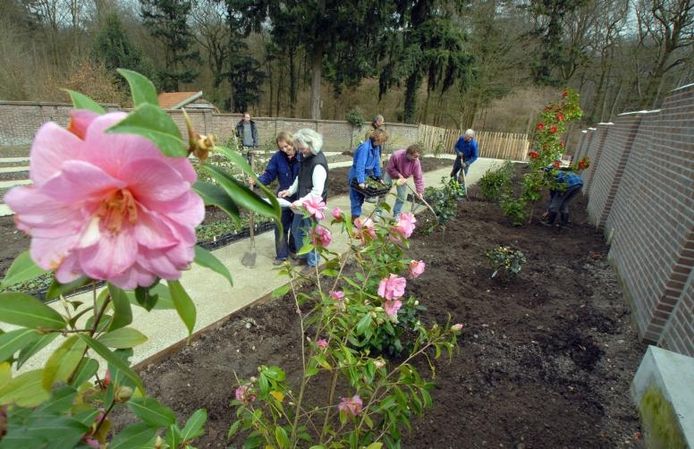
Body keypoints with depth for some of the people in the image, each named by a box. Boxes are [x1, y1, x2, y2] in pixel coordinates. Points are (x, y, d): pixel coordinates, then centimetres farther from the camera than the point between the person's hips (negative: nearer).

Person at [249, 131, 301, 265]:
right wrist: (257, 181, -27)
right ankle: (281, 254, 22)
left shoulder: (302, 156, -16)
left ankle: (294, 249, 37)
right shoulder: (277, 157, -11)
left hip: (300, 197, -1)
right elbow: (269, 175, -8)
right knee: (281, 227, 7)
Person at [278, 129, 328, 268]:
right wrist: (290, 190, 3)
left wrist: (301, 202, -26)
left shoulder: (318, 163, -25)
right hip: (302, 202, 9)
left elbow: (317, 192, -26)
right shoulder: (306, 157, 2)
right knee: (296, 229, 21)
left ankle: (313, 262, 28)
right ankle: (302, 256, 42)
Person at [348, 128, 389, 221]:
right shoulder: (365, 147, -27)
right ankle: (355, 218, 13)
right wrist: (361, 181, -34)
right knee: (356, 198, 1)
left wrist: (378, 177, 9)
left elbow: (376, 162, 8)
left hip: (365, 175, 9)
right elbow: (360, 165, -31)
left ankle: (357, 216, 31)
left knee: (361, 198, 17)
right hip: (356, 176, -8)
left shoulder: (376, 147, 0)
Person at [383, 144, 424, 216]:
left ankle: (396, 214, 18)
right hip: (391, 174, -2)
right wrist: (399, 175, -31)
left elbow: (418, 177, -22)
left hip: (403, 178, 2)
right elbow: (390, 168, -22)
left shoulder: (416, 162, -28)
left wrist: (419, 191, -27)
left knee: (402, 197, 0)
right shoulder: (396, 155, -36)